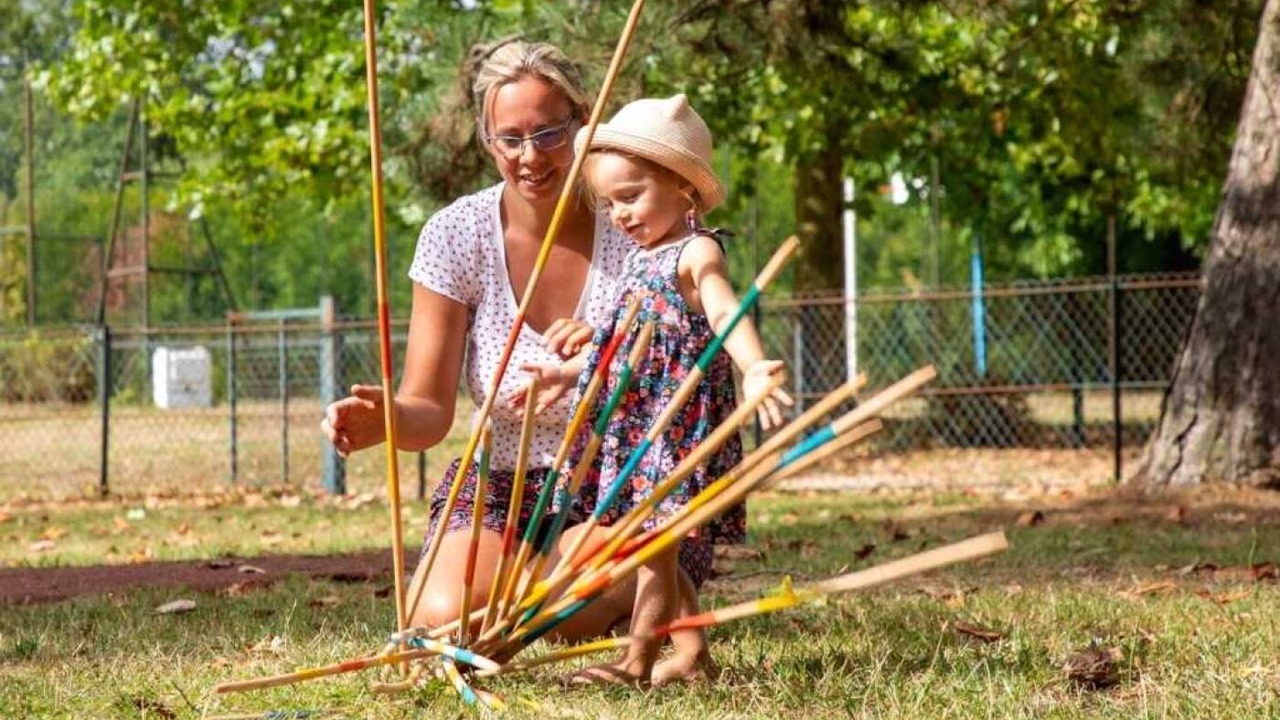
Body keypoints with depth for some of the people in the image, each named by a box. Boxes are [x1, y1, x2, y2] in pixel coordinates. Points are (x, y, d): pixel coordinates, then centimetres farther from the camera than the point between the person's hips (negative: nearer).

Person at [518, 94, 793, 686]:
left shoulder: (697, 252, -10)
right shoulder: (643, 260, 18)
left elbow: (725, 315, -27)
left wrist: (754, 368, -44)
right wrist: (570, 372, 38)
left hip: (680, 418, -9)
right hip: (635, 421, 9)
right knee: (661, 546, 11)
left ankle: (638, 660, -9)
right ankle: (691, 655, 17)